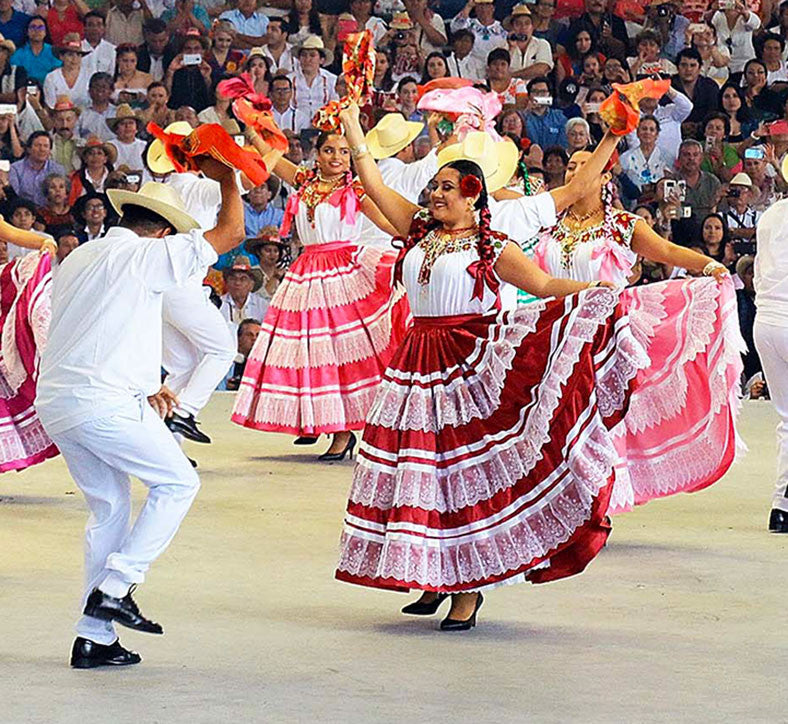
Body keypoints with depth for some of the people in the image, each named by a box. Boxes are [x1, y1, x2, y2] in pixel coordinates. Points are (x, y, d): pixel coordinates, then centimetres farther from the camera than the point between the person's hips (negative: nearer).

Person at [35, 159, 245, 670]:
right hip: (104, 404, -8)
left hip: (55, 402, 8)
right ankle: (114, 588, -2)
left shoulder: (80, 258, 21)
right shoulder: (147, 255, -4)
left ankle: (95, 638, 13)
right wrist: (228, 181, 17)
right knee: (178, 483, 8)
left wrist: (143, 389, 29)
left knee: (109, 508, 15)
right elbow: (231, 232, 0)